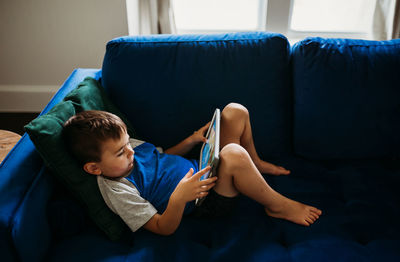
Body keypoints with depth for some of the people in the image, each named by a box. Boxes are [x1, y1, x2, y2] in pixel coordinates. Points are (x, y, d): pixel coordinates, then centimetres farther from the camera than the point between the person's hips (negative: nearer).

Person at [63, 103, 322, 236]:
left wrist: (193, 140, 2)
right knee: (234, 154, -40)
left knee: (235, 111, 3)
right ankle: (276, 205, -14)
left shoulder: (132, 148, 2)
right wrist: (178, 197, -41)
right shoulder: (118, 191, -22)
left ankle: (255, 163, 25)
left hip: (202, 168, 9)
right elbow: (163, 228, -21)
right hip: (207, 200, -9)